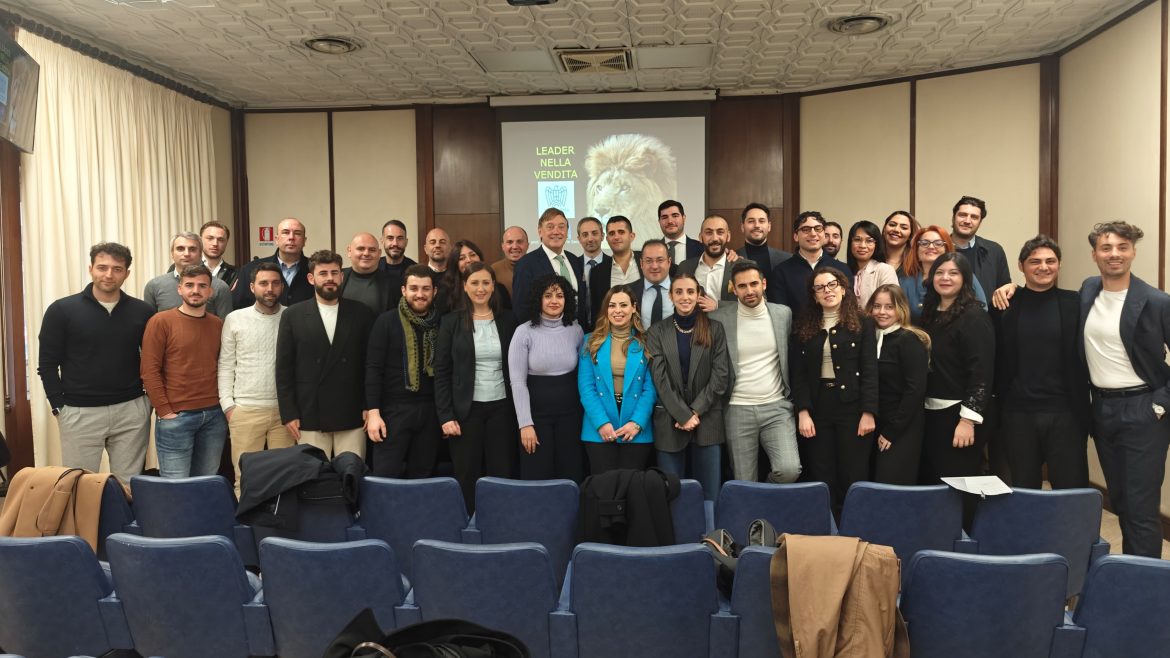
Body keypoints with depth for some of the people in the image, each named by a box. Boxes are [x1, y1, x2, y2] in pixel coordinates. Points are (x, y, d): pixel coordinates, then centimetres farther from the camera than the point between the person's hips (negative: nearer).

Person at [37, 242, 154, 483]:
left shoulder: (142, 312, 3)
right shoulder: (61, 310, -2)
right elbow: (47, 364, 0)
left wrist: (150, 399, 2)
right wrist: (59, 407, -5)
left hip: (131, 411, 1)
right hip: (80, 413, -1)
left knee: (130, 486, 8)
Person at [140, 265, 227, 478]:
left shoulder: (218, 324, 11)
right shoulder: (161, 321, -4)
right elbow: (149, 370, -7)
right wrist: (164, 411, -10)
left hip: (215, 416, 4)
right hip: (176, 416, -4)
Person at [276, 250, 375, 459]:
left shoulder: (361, 313, 5)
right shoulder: (292, 315, 4)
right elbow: (283, 368, 3)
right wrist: (288, 414, -2)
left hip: (352, 417, 0)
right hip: (309, 417, 0)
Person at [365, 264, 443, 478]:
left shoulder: (441, 324, 6)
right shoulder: (387, 321, -2)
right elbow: (373, 369, -5)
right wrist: (373, 412, -12)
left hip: (430, 412, 3)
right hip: (394, 410, -3)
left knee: (422, 477, 9)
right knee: (386, 477, 0)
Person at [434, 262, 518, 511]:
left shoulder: (507, 321, 6)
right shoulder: (451, 322, 0)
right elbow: (441, 372, -2)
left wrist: (518, 411, 2)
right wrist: (446, 415, -9)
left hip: (501, 408, 2)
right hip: (466, 409, -2)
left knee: (502, 475, 3)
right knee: (467, 477, 4)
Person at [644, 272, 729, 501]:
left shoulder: (714, 330, 6)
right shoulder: (657, 332, 4)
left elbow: (721, 375, -1)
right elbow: (660, 379, -4)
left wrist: (696, 412, -10)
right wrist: (683, 415, -12)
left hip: (707, 421, 0)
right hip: (670, 422, 0)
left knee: (709, 494, 4)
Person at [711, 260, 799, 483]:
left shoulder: (784, 314, 5)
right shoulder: (719, 318, -4)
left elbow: (791, 358, 13)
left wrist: (795, 400, 10)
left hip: (777, 406, 1)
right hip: (738, 410, -1)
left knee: (789, 469, -16)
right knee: (744, 484, 2)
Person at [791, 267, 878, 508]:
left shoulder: (862, 324, 3)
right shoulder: (804, 327, 9)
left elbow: (870, 370, -3)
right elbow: (798, 373, 3)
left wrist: (868, 412, -11)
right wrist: (803, 412, -7)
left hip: (852, 406, -2)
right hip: (817, 407, 2)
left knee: (854, 477, 1)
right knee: (821, 479, 6)